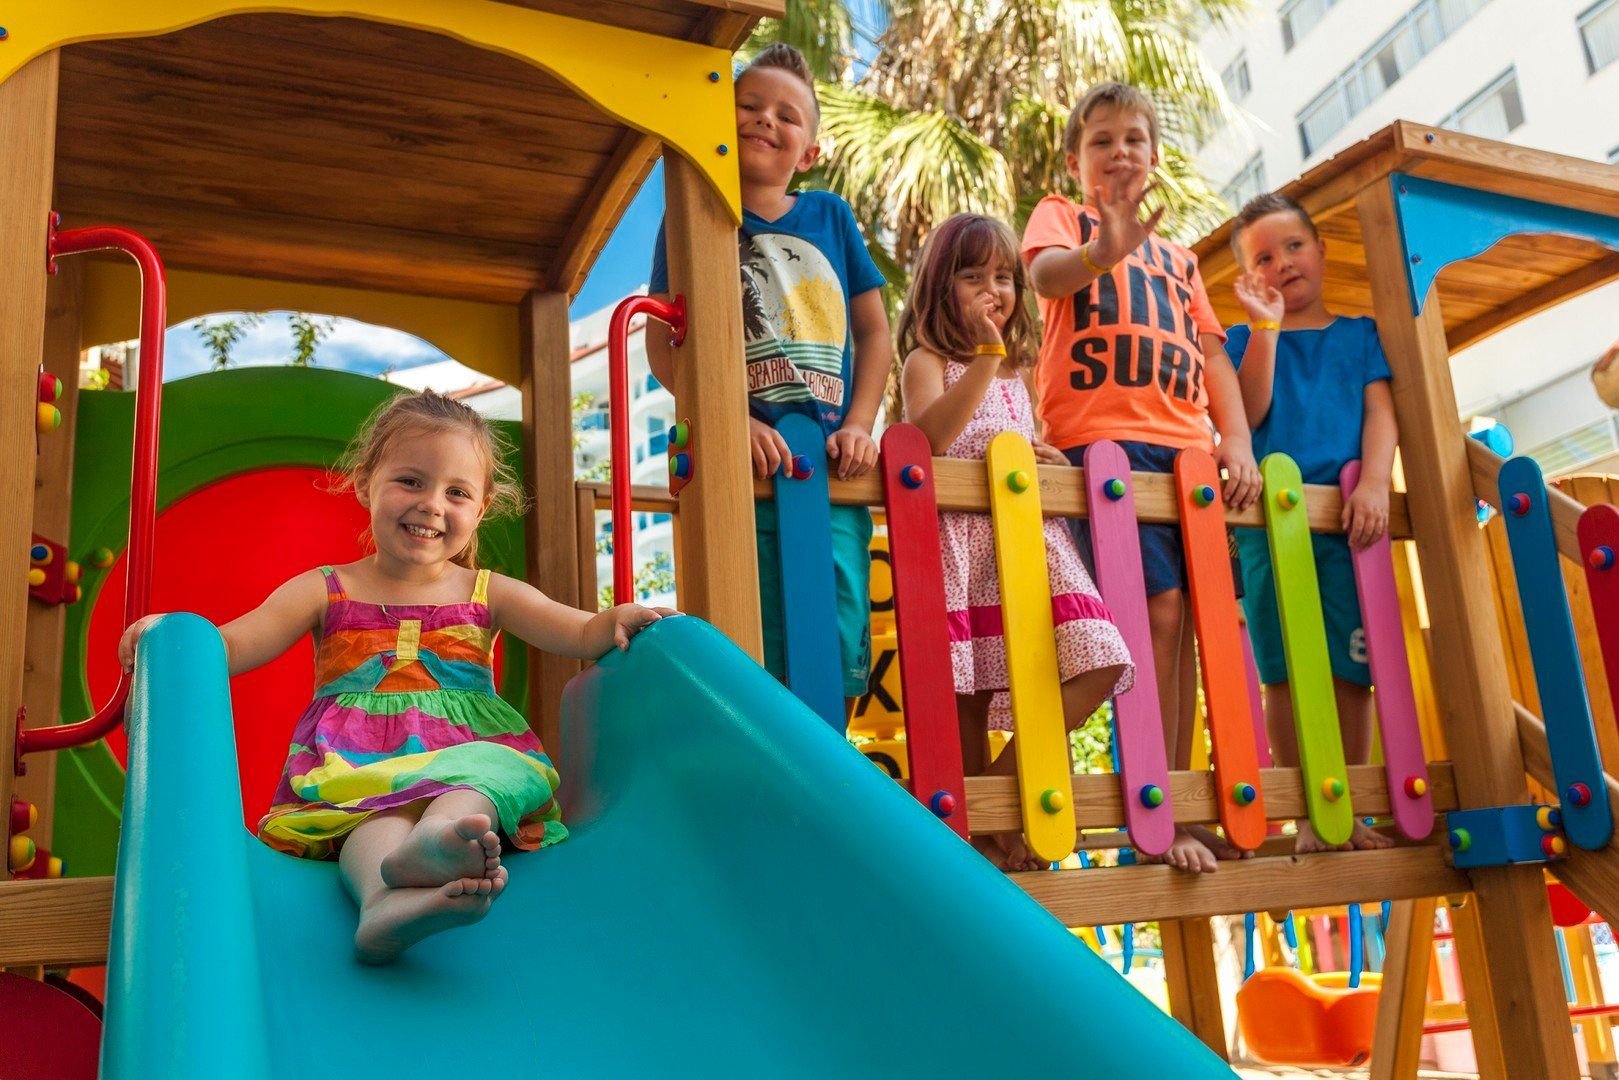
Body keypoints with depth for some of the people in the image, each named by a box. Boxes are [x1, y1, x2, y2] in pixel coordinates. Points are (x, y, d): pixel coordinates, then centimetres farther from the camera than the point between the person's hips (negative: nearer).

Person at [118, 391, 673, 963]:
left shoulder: (489, 595, 14)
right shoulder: (323, 592, 12)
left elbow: (579, 633, 3)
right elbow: (231, 646, 4)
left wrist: (618, 620, -20)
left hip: (468, 756, 1)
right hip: (354, 769, 0)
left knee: (489, 768, -35)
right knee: (373, 813, -36)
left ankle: (439, 834, -66)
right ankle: (384, 898, -65)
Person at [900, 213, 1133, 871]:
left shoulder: (1019, 372, 25)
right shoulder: (928, 361, 5)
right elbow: (928, 435, -15)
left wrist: (1047, 455, 9)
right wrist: (984, 355, -20)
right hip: (959, 541, -6)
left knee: (1094, 666, -10)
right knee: (966, 694, -7)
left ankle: (1000, 790, -1)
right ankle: (975, 819, 6)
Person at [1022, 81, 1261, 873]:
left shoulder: (1178, 256, 29)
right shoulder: (1061, 217, 15)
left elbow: (1210, 355, 21)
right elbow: (1044, 272, -9)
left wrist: (1238, 443, 5)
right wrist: (1100, 253, -33)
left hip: (1188, 448, 5)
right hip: (1102, 437, -5)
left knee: (1182, 617, -1)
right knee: (1159, 610, -16)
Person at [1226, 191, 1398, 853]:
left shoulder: (1359, 333, 17)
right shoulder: (1247, 339, 14)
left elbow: (1380, 411, 7)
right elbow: (1248, 414, -2)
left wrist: (1374, 482, -10)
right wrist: (1265, 328, -8)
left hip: (1347, 521, 1)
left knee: (1351, 667, 0)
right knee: (1283, 670, -2)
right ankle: (1308, 817, 7)